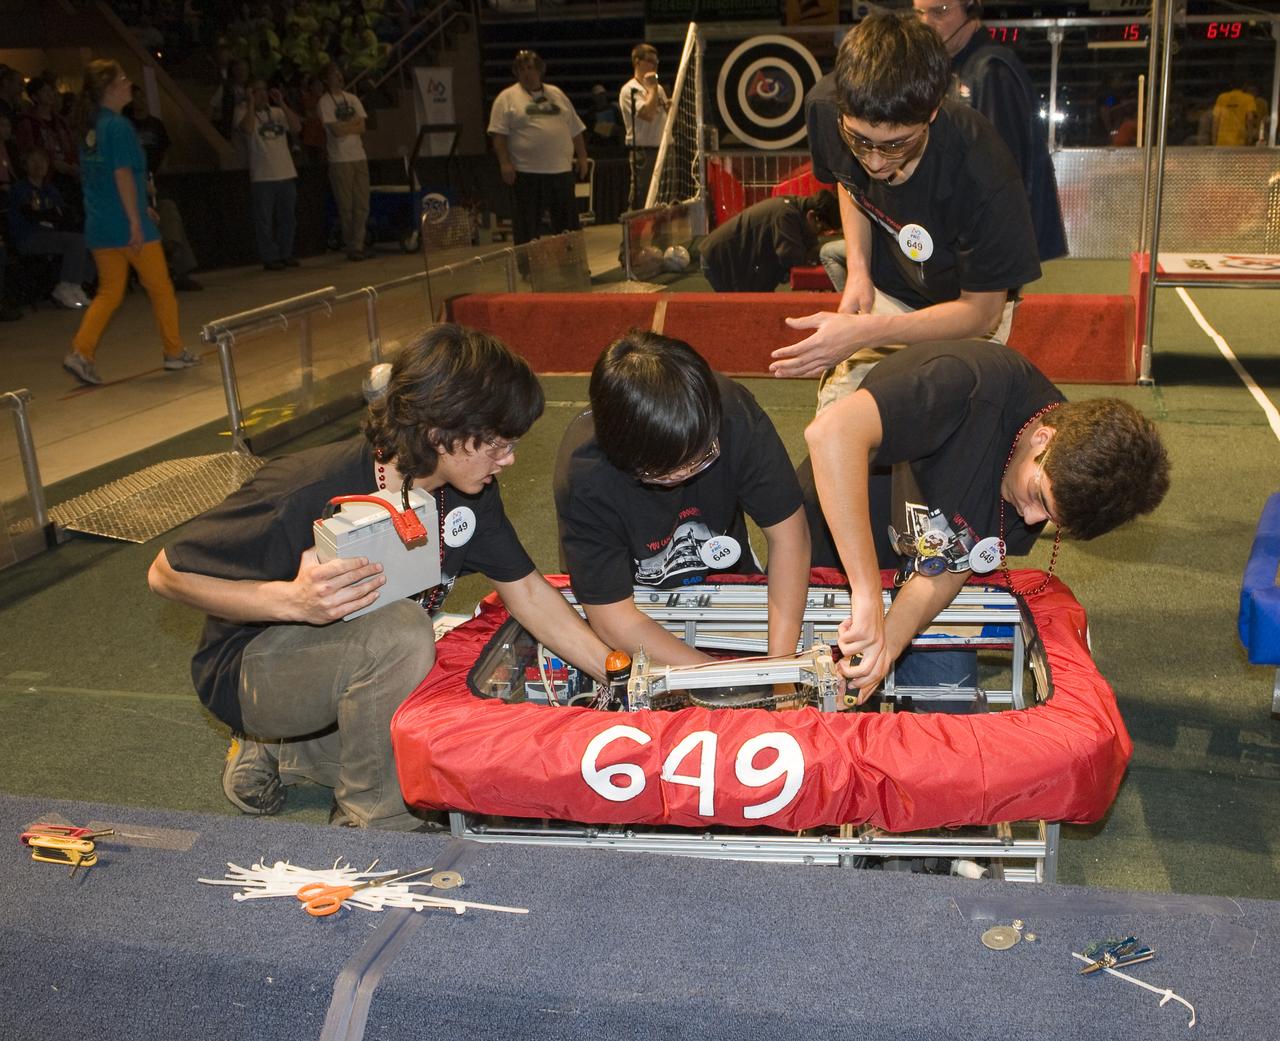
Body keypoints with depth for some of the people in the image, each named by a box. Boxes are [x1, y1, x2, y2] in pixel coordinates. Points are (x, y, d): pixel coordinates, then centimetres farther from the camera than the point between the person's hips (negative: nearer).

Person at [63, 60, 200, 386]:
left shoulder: (91, 127, 12)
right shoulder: (119, 126, -14)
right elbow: (123, 175, -20)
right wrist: (136, 220, -20)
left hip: (99, 226, 8)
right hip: (126, 224, -8)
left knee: (108, 293, 11)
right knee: (160, 288, 8)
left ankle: (80, 352, -3)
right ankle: (175, 353, 18)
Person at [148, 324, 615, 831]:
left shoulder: (468, 490, -12)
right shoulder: (308, 495, -32)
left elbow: (526, 589, -2)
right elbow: (167, 572, -23)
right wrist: (293, 601, -38)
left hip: (360, 663, 7)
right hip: (255, 668, -7)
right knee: (400, 630, -34)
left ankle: (279, 753, 15)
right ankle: (372, 823, -12)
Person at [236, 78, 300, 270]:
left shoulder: (277, 112, 11)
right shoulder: (244, 111, 0)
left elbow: (296, 127, -4)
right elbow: (247, 129, -21)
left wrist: (281, 103, -8)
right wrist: (251, 103, -16)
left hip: (286, 174, 5)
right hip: (262, 176, -5)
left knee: (288, 218, 11)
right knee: (265, 220, -2)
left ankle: (285, 254, 22)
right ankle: (270, 257, 5)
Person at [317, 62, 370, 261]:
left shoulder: (352, 99, 14)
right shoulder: (324, 103, -3)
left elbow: (362, 128, 5)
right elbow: (336, 131, -12)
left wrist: (344, 126, -7)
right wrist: (354, 123, 0)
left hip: (359, 157, 6)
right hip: (340, 160, -5)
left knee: (362, 206, 4)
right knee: (346, 207, -2)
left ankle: (357, 246, 9)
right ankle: (352, 247, 4)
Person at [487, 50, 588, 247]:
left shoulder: (557, 94, 15)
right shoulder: (507, 98, 1)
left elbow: (575, 129, 17)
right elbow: (498, 134, -5)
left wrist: (582, 157, 10)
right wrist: (505, 163, -14)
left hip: (561, 170, 4)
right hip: (526, 172, -4)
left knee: (568, 224, 9)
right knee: (527, 226, -1)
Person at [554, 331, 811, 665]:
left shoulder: (732, 412, -29)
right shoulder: (584, 477, -35)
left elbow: (788, 532, -22)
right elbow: (612, 619, -30)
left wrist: (781, 661, -30)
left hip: (728, 574, 3)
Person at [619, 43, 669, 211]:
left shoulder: (658, 88, 17)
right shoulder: (629, 90, -6)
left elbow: (667, 117, 25)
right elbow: (648, 113, -20)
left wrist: (671, 107, 3)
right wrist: (652, 87, -10)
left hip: (663, 149, 8)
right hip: (643, 151, -8)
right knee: (640, 198, -8)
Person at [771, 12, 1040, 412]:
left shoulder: (981, 176, -37)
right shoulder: (825, 107, -23)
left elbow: (981, 311, -23)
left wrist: (864, 333, -34)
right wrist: (858, 271, -10)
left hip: (961, 309, -3)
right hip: (881, 291, 4)